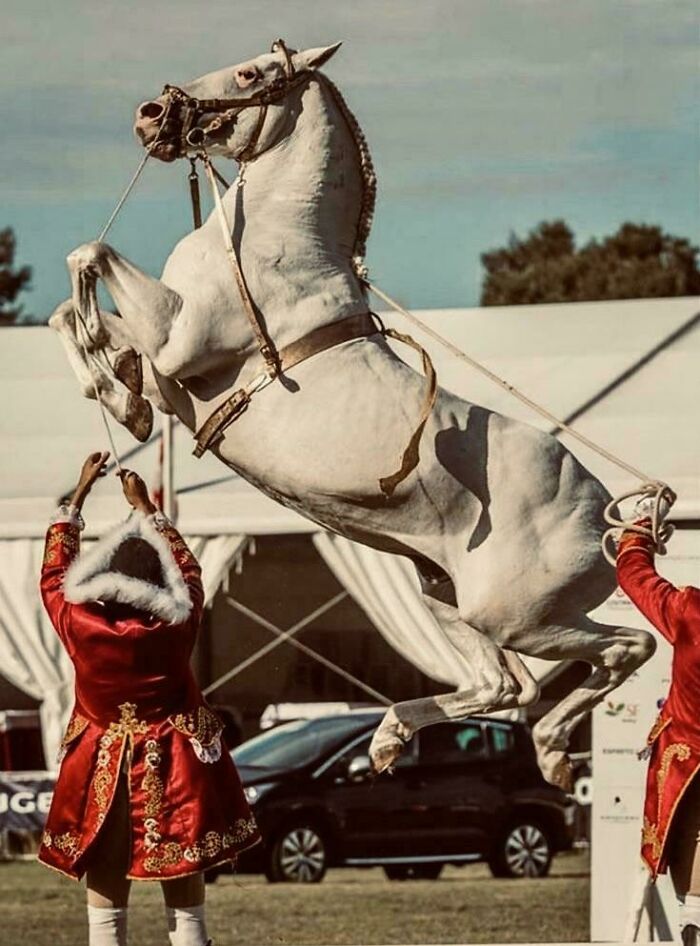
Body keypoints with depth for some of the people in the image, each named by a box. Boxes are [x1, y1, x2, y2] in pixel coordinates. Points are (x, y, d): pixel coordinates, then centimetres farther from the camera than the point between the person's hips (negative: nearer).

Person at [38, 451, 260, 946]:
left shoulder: (79, 627, -13)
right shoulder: (175, 627, -13)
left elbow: (54, 574, 7)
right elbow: (187, 571, 8)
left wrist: (79, 495, 15)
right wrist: (145, 508, 18)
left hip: (102, 776, 1)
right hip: (174, 776, 0)